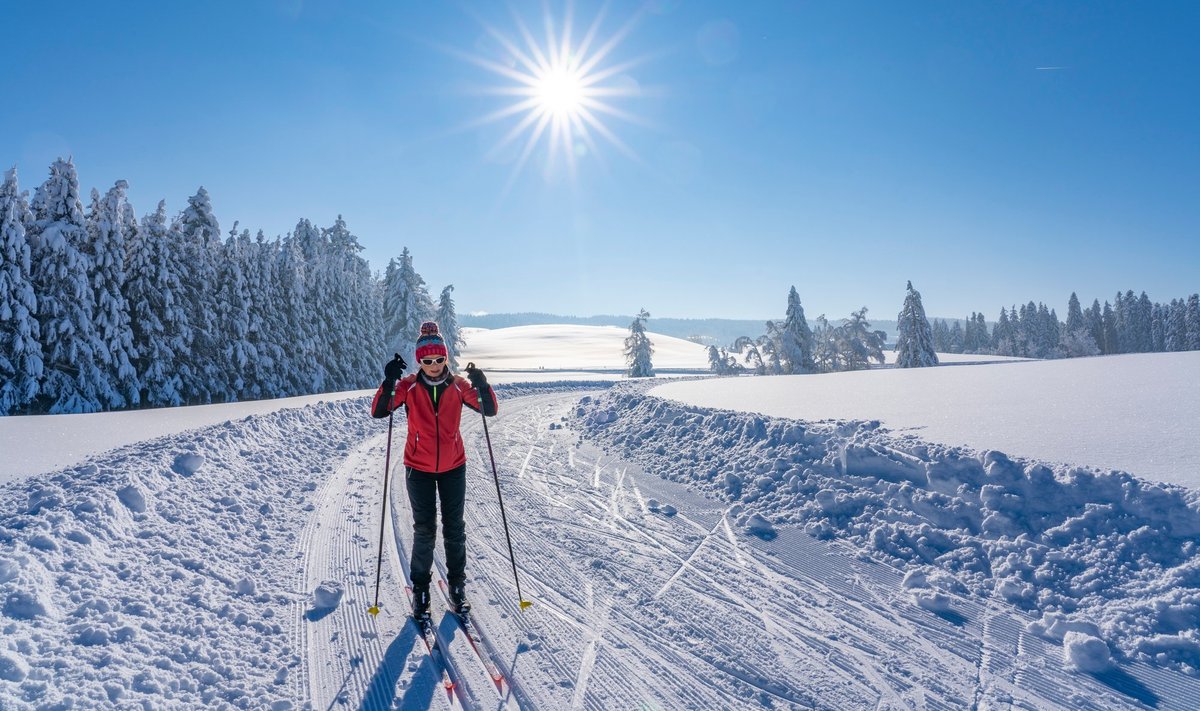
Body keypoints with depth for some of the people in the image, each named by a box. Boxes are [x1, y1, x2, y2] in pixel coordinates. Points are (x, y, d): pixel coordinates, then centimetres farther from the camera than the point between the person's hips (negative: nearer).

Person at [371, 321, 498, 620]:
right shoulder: (409, 386, -9)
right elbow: (378, 411, -18)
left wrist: (482, 385, -27)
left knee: (455, 529, 10)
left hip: (454, 467, 1)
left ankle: (457, 585, 27)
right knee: (424, 530, 3)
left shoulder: (458, 385, -6)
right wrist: (389, 381, -32)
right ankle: (420, 590, 21)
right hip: (419, 469, -1)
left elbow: (489, 410, -9)